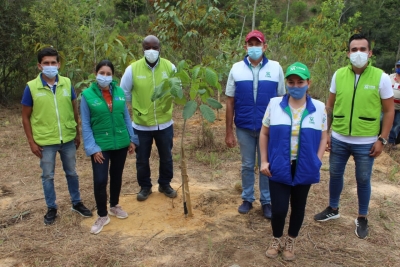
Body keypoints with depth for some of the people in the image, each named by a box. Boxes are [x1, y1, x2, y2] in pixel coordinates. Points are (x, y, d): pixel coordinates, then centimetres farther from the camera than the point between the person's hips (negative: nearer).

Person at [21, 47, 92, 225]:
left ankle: (76, 203, 33)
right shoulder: (31, 87, -9)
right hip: (45, 141, -2)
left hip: (68, 139, 2)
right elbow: (26, 117, -3)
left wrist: (78, 133, 9)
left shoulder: (67, 83, -3)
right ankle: (51, 208, 29)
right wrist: (31, 142, -6)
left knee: (71, 173, 16)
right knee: (48, 176, 12)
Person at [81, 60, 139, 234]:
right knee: (100, 180, -4)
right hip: (100, 145, -3)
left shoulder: (119, 92, -1)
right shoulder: (87, 95, -10)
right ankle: (102, 216, 16)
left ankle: (114, 206, 39)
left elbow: (126, 117, 6)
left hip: (121, 143, 3)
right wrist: (92, 148, -13)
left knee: (117, 176, 17)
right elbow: (85, 124, -8)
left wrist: (132, 139, 5)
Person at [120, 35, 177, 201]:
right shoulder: (133, 69, -12)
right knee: (142, 159, 14)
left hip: (164, 123, 1)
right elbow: (124, 94, 0)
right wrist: (137, 108, 4)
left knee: (166, 157, 17)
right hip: (141, 125, -1)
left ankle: (165, 184, 40)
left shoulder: (169, 67, -7)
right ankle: (145, 187, 36)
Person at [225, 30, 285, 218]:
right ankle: (247, 198, 30)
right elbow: (230, 102, 1)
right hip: (244, 127, 1)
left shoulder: (275, 68, -1)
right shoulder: (236, 69, 0)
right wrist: (229, 131, -1)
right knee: (247, 165, 14)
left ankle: (266, 201, 27)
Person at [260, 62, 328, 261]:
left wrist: (317, 161, -5)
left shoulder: (319, 108, -2)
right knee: (278, 209, 1)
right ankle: (276, 240, 31)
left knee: (298, 207, 15)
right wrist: (264, 161, -3)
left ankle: (290, 242, 38)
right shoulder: (274, 104, -5)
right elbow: (264, 133, 2)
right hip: (279, 167, -1)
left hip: (304, 169, 2)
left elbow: (323, 137, 6)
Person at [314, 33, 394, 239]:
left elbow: (389, 111, -3)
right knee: (335, 174, 16)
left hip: (366, 142, -2)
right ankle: (333, 209, 38)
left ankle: (362, 218, 31)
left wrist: (382, 139, -7)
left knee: (363, 180, 11)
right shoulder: (338, 75, -2)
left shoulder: (381, 77, -8)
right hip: (338, 139, 3)